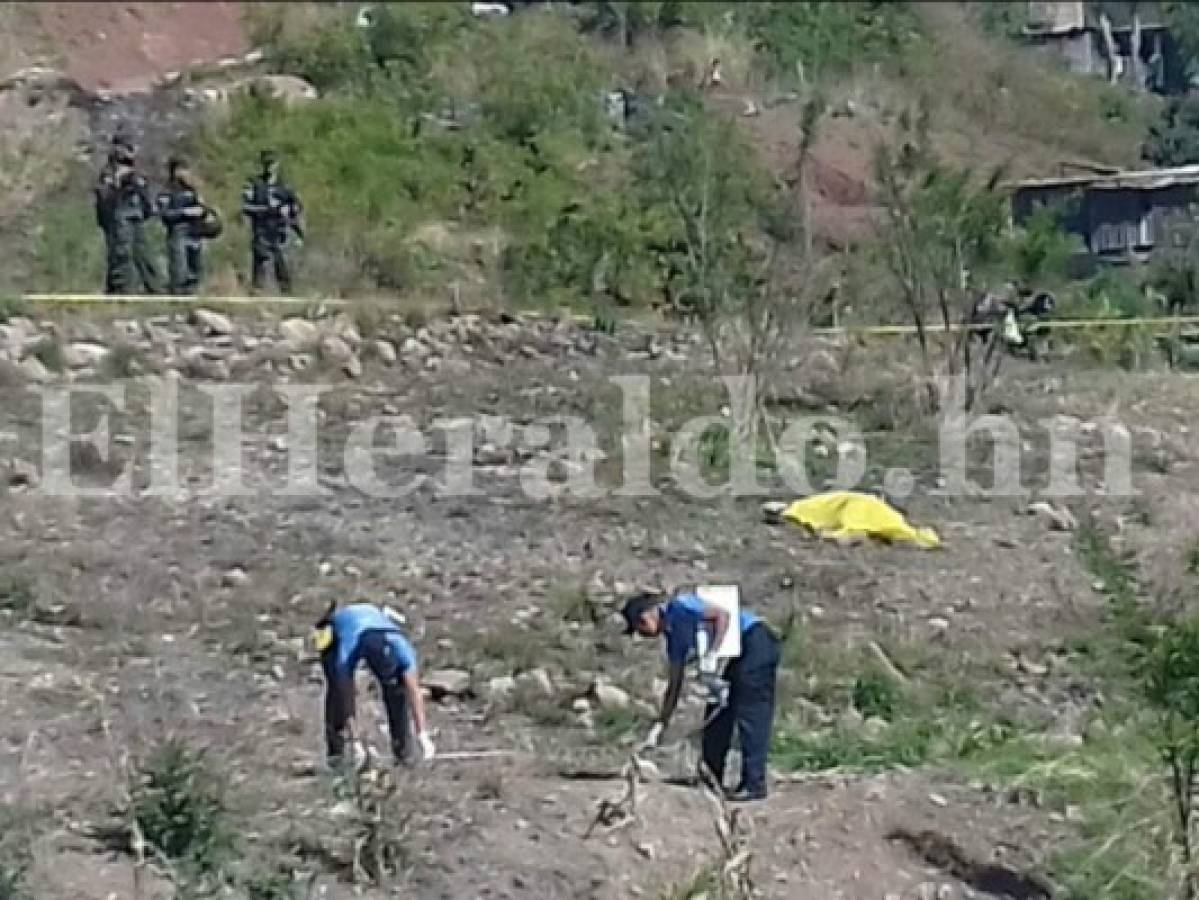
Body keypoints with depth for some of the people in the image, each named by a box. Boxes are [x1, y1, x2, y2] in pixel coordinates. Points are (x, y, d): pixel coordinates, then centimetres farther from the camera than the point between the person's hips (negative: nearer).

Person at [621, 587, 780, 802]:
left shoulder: (679, 606, -9)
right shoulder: (674, 639, 15)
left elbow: (722, 615, -19)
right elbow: (675, 685, 16)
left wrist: (711, 655, -24)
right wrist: (659, 727, 14)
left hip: (755, 641, -10)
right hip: (740, 657, 10)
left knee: (750, 715, -12)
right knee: (717, 714, 11)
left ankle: (754, 785, -11)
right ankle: (711, 781, 17)